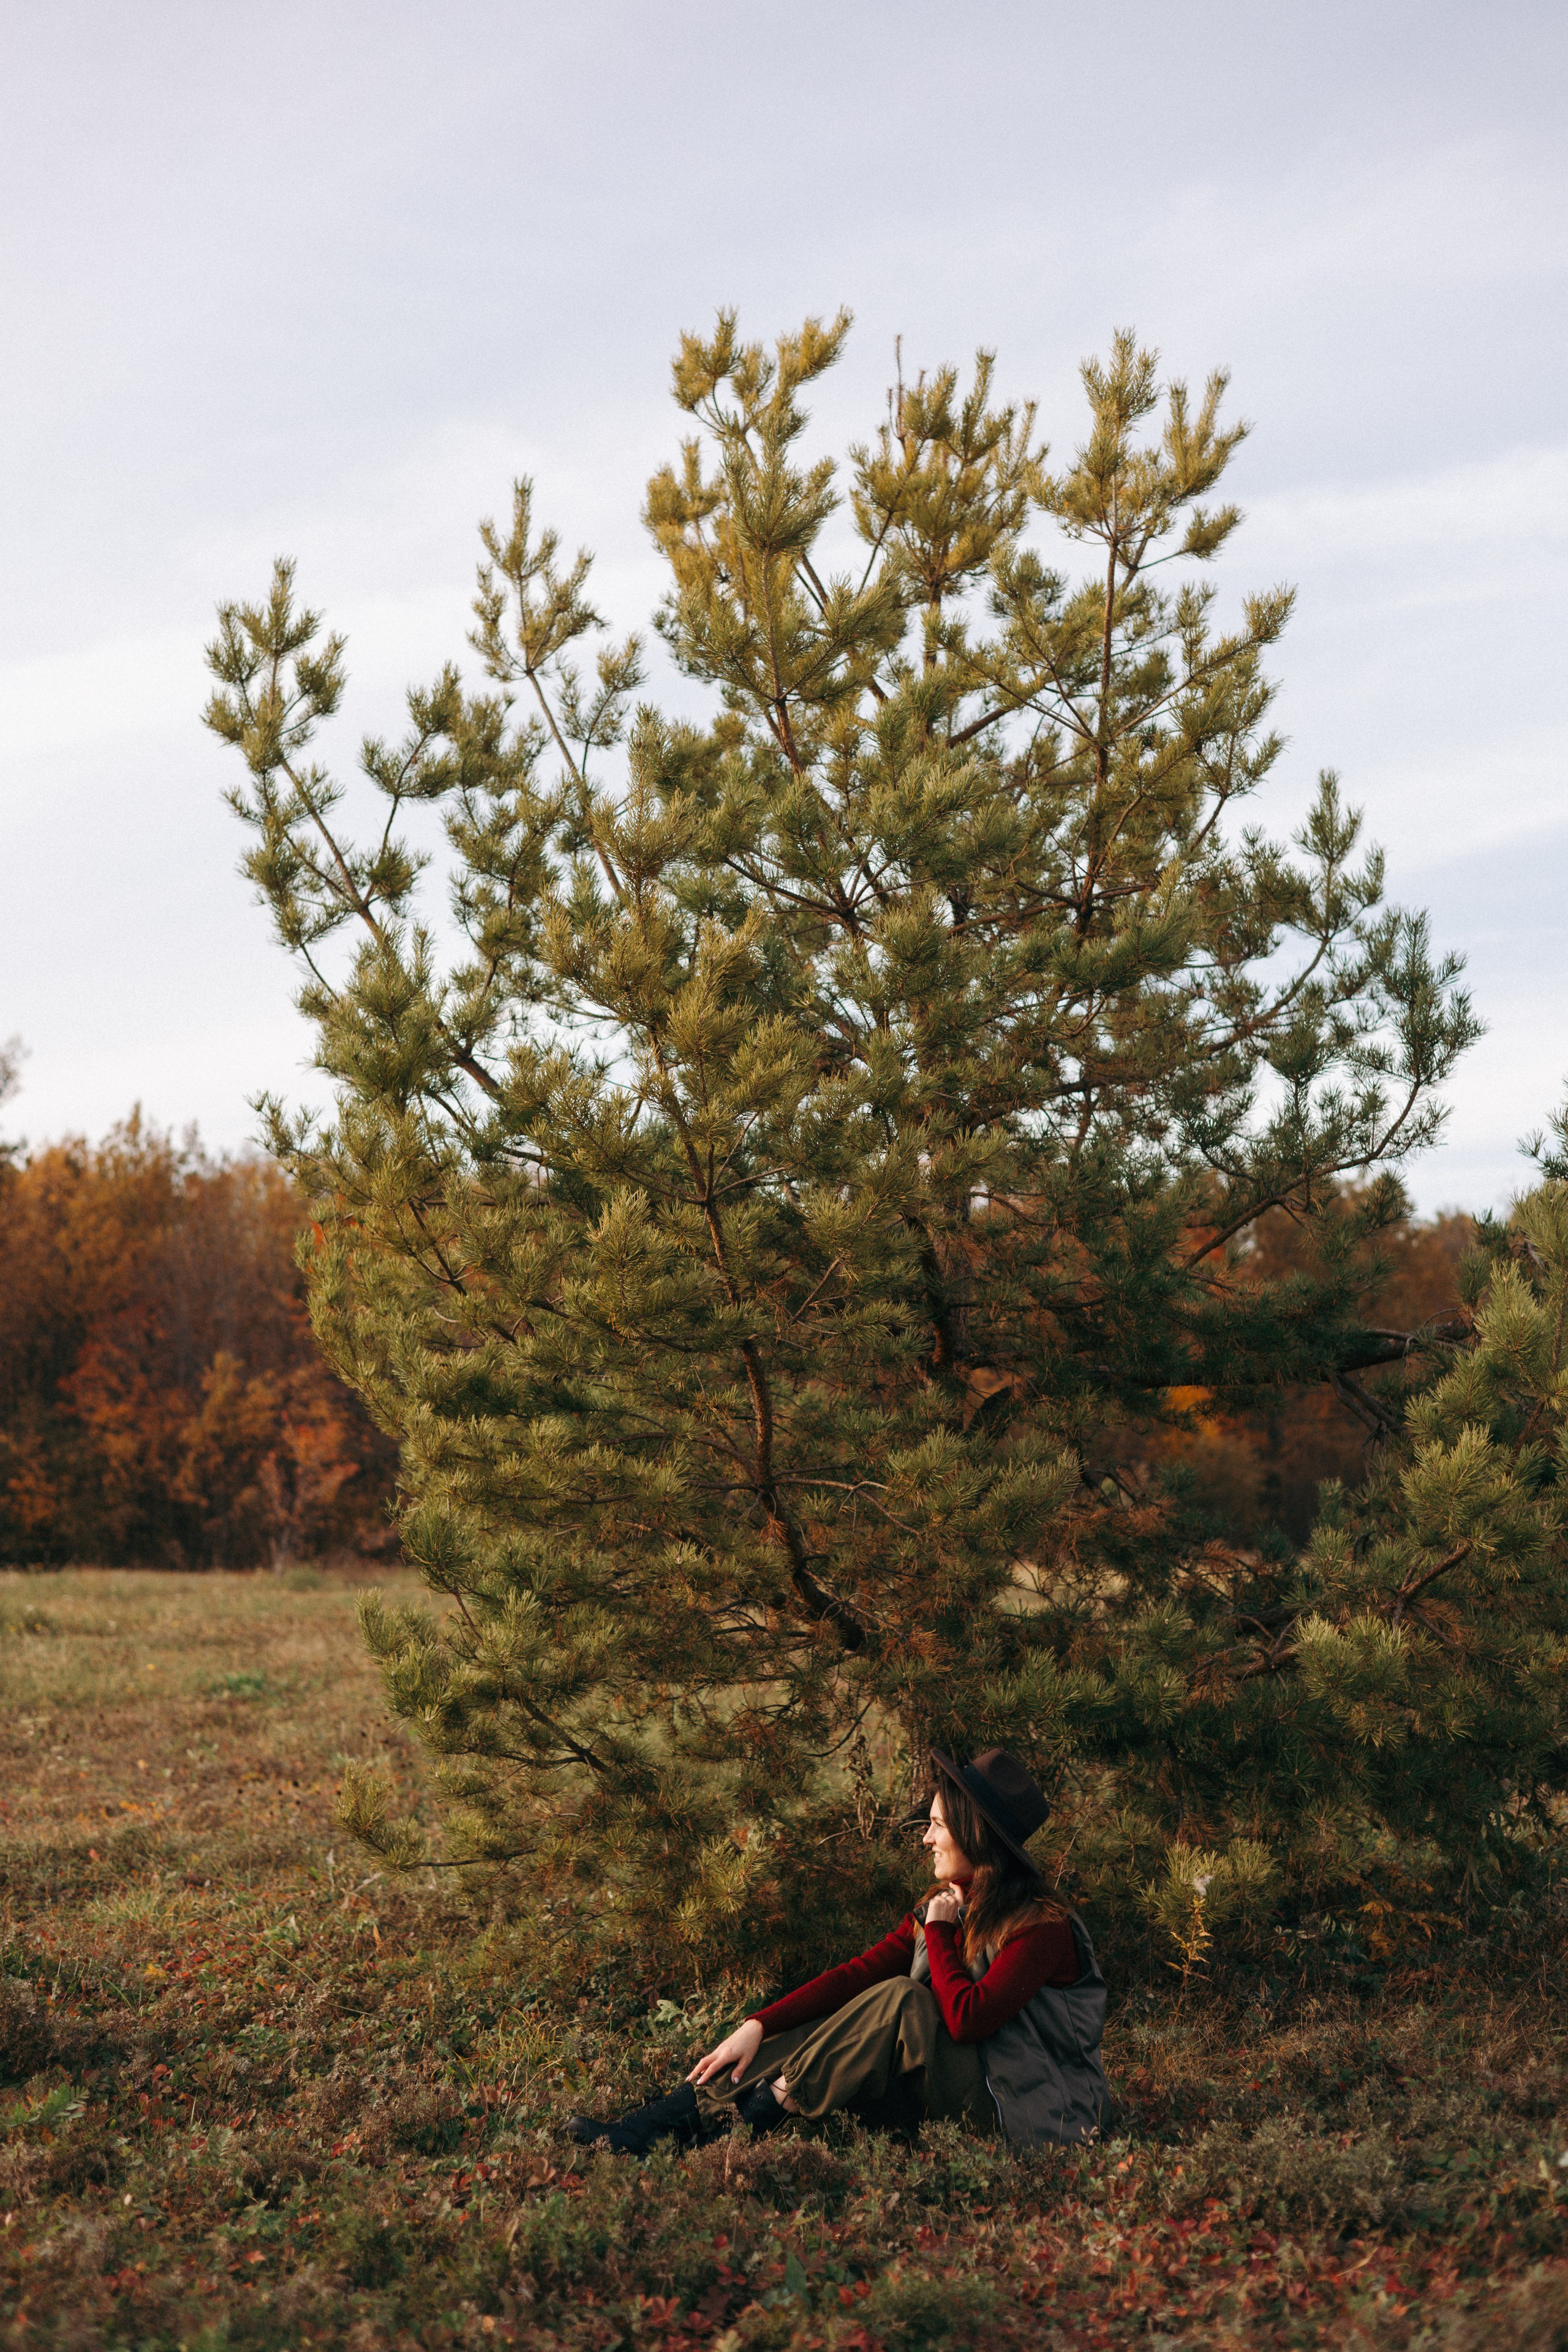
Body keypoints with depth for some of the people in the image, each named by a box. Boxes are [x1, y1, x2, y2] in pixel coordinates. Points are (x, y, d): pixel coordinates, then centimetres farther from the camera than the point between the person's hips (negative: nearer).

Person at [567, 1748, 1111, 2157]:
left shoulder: (1042, 1928, -17)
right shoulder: (943, 1908, 8)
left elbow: (966, 2018, -27)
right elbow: (857, 1974, -2)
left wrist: (940, 1934, -13)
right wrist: (758, 2026, -12)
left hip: (1015, 2109, -8)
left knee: (899, 2001, -26)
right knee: (835, 2021, -10)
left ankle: (759, 2116, -22)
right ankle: (677, 2118, -20)